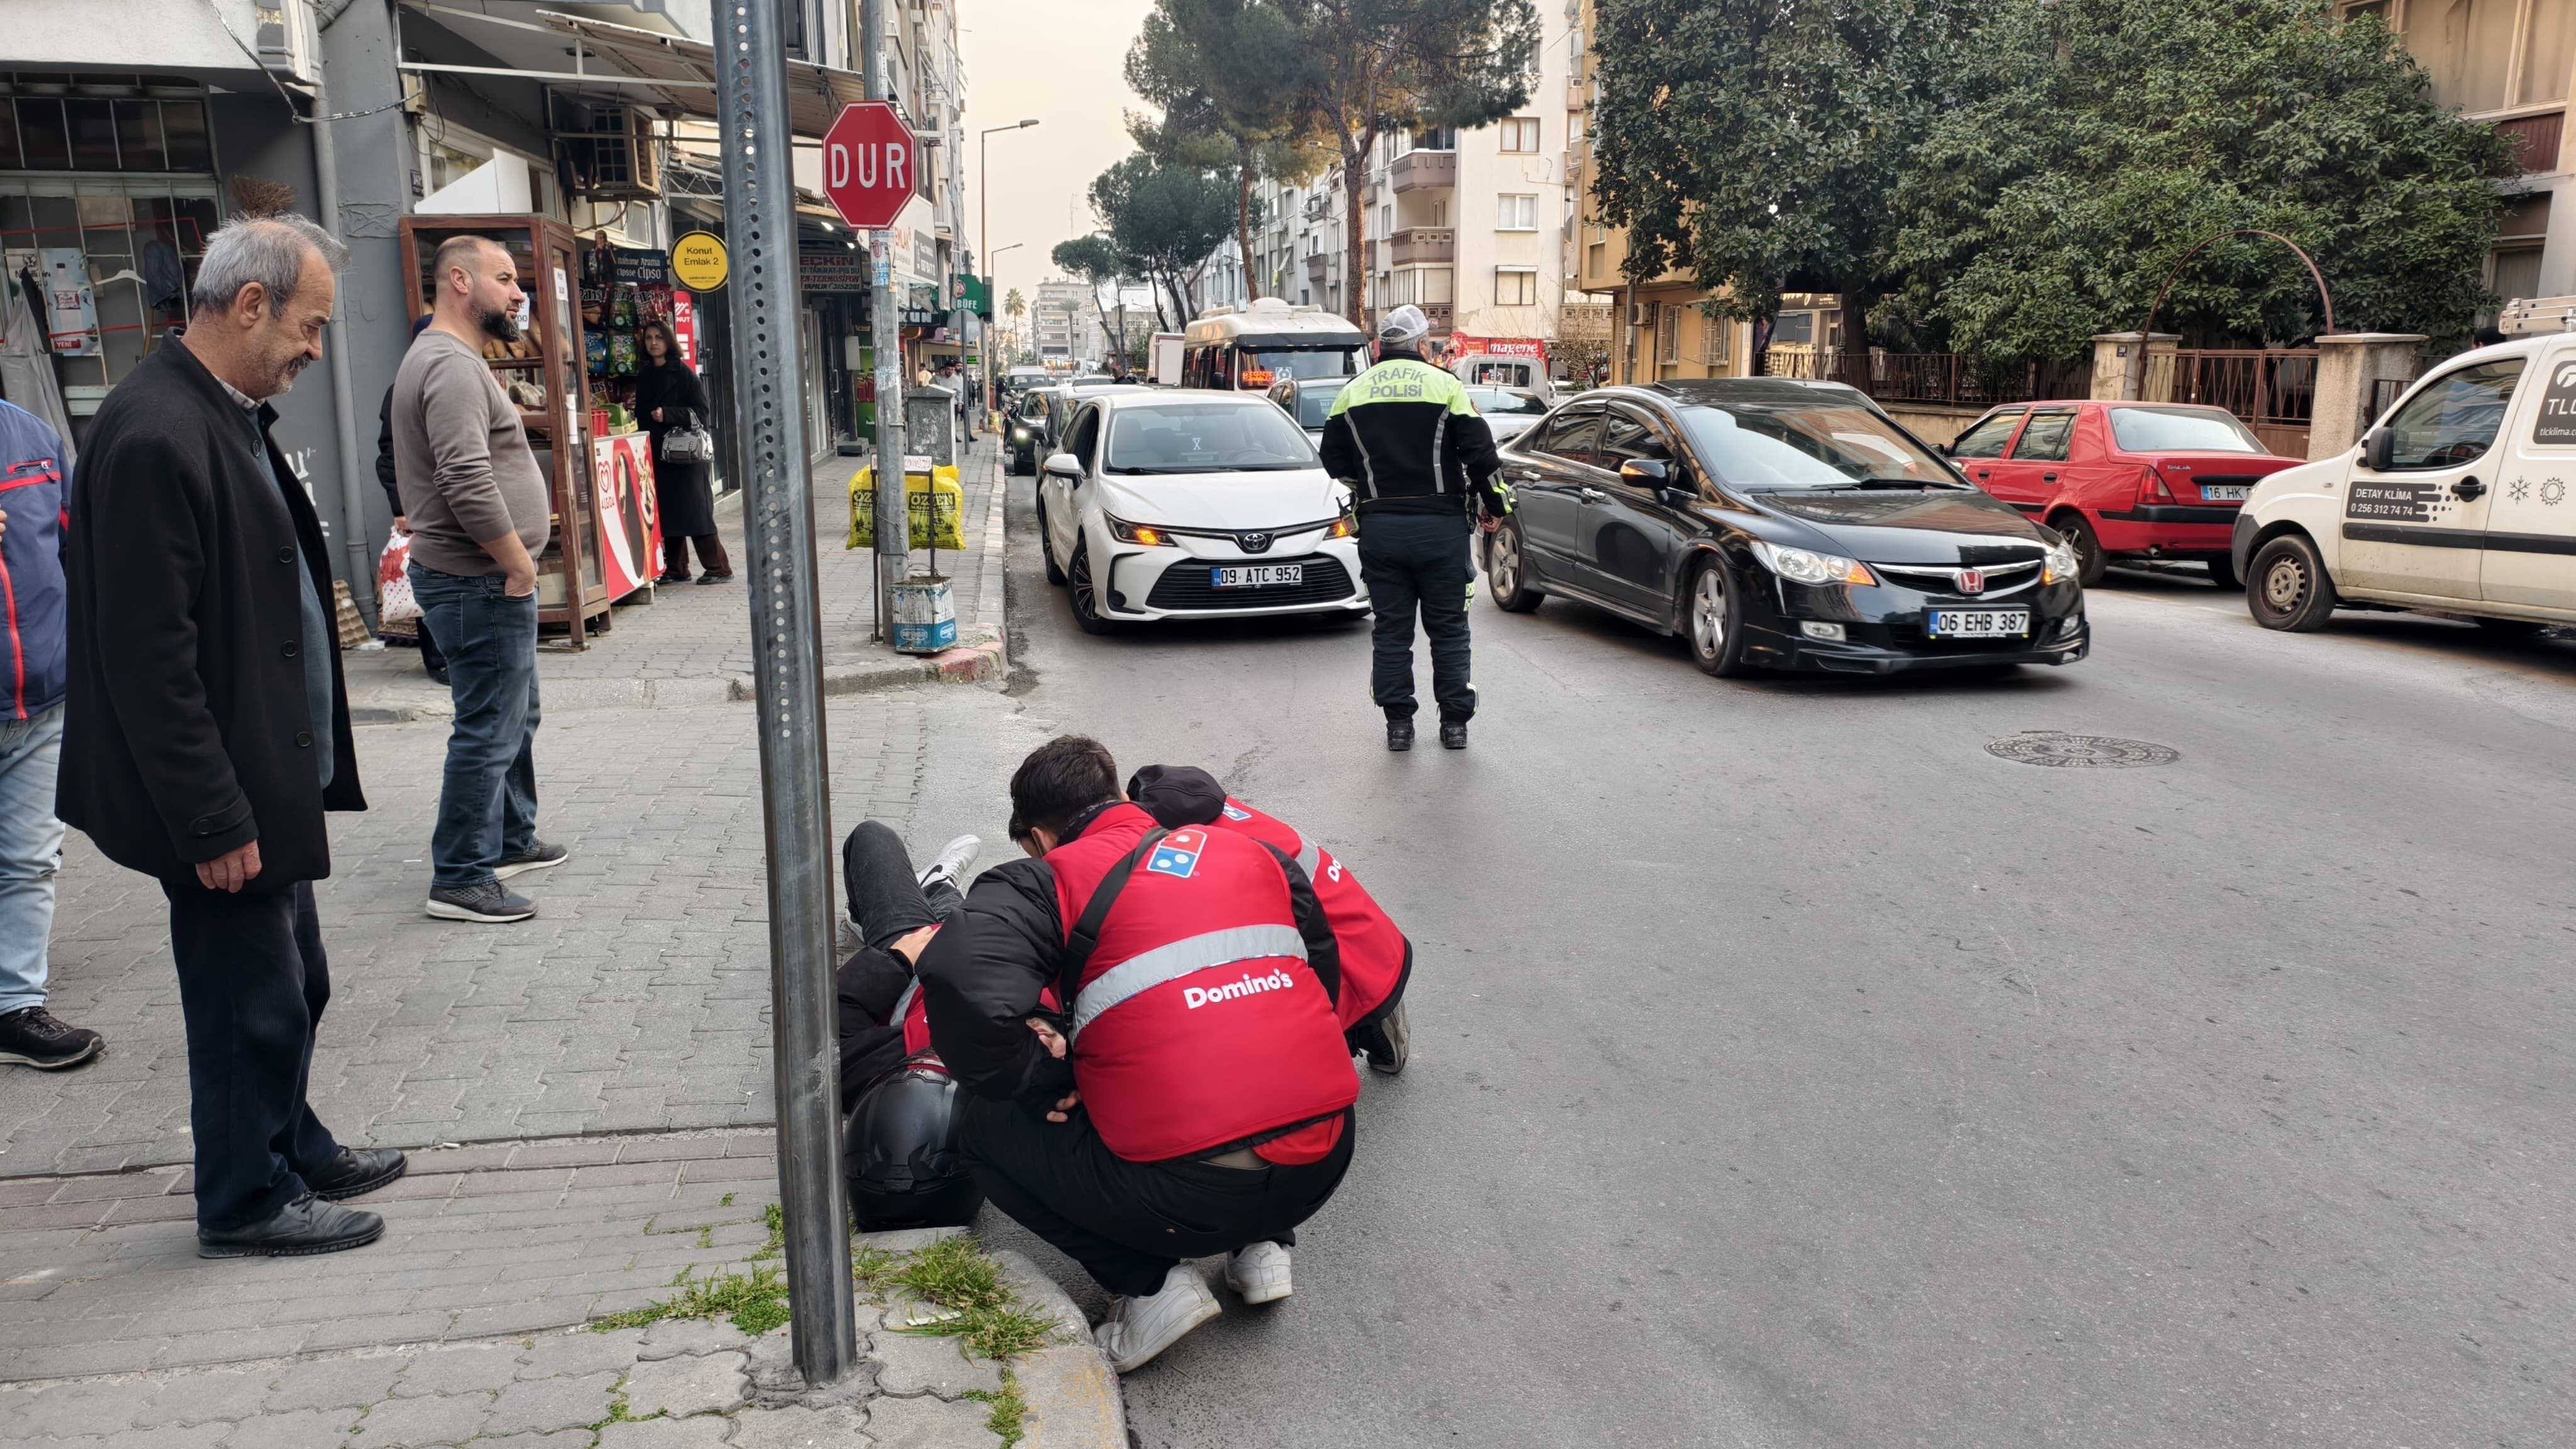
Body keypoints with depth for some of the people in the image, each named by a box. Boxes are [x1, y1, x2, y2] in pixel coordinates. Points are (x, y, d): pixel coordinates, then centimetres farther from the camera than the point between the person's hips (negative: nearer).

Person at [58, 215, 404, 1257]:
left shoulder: (232, 418, 10)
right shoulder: (154, 436, -21)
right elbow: (148, 655, -23)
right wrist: (213, 820, -20)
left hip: (270, 774, 10)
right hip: (222, 797, -10)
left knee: (291, 984, 21)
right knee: (251, 1001, 5)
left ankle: (292, 1148, 38)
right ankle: (247, 1201, 21)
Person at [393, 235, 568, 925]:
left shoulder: (449, 358, 17)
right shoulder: (451, 365, -18)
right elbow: (467, 482, -29)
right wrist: (518, 563, -20)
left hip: (486, 581, 11)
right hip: (480, 583, -11)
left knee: (516, 716, 21)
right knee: (490, 731, -5)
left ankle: (511, 840, 34)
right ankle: (459, 880, 3)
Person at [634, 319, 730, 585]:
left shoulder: (683, 372, -4)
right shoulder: (643, 376, 12)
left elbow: (701, 412, -8)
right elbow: (641, 413, 20)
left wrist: (667, 414, -18)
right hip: (656, 452, 6)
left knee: (695, 510, -6)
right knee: (667, 511, 6)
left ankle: (718, 567, 0)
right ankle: (676, 569, 13)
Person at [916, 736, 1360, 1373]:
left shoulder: (1048, 882, 1)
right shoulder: (1251, 851, 17)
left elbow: (962, 985, -18)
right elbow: (1326, 972, 23)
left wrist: (1045, 1077, -2)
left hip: (1189, 1192, -6)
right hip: (1323, 1164, 7)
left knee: (983, 1119, 15)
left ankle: (1153, 1282, 6)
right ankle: (1262, 1247, 21)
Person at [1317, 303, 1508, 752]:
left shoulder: (1352, 392, 5)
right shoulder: (1446, 386, -3)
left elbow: (1335, 462, 11)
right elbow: (1481, 453, -4)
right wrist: (1495, 505, 9)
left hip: (1380, 527, 2)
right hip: (1440, 525, -2)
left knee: (1391, 629, 9)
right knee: (1448, 628, 8)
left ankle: (1398, 723, 11)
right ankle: (1455, 721, 12)